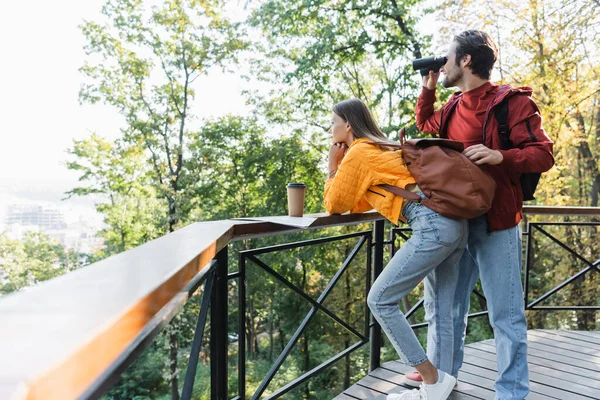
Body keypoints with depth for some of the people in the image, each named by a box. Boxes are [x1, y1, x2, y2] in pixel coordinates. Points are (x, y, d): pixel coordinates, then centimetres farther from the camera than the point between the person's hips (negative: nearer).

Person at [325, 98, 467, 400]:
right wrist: (341, 163, 25)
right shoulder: (378, 148, 26)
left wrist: (332, 165, 15)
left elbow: (334, 206, 7)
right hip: (453, 222, 10)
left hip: (433, 226, -10)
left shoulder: (357, 153, -1)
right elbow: (358, 204, 31)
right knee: (442, 304, 18)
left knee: (380, 301, -2)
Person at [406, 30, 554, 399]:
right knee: (444, 303, 14)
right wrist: (427, 88, 19)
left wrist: (501, 156, -28)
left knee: (505, 312, 1)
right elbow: (425, 124, 34)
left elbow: (543, 155, -10)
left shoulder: (512, 102, -7)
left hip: (495, 221, -7)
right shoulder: (454, 108, 14)